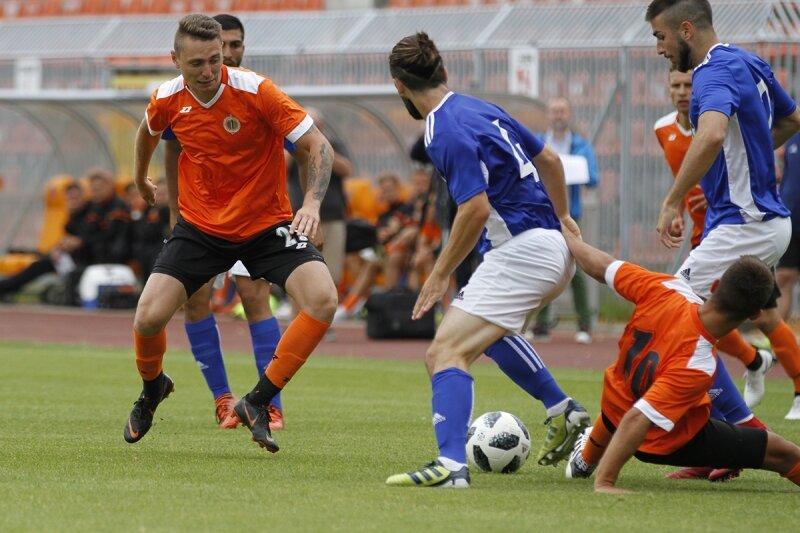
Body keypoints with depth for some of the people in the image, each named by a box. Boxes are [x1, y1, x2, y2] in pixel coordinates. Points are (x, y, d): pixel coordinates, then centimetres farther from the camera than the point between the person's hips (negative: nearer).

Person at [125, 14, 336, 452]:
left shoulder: (255, 91, -20)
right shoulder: (167, 100, -8)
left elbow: (316, 147, -16)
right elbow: (149, 131, 19)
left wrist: (312, 202, -32)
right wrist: (140, 176, 34)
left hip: (266, 224, -2)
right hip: (200, 227, 2)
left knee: (323, 301, -25)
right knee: (148, 317, -14)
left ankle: (258, 402, -10)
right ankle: (152, 391, 22)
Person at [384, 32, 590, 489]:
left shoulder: (447, 131, -15)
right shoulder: (482, 109, 13)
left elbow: (476, 209, -22)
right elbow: (549, 158, 22)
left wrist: (440, 275, -12)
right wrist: (562, 218, 35)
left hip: (522, 251, -10)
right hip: (552, 245, 10)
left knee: (446, 351, -17)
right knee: (488, 329, 35)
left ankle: (452, 464, -32)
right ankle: (564, 412, 36)